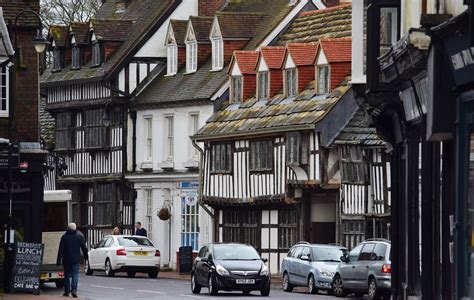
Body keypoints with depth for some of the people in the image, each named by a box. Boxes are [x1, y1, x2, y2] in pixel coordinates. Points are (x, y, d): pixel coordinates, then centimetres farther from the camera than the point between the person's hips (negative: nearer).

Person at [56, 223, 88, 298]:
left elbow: (61, 250, -3)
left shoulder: (64, 237, -1)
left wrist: (59, 260, -2)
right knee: (75, 274, -3)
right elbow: (84, 248, 7)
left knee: (67, 275, 11)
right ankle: (74, 290, -21)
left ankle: (67, 291, 14)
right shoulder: (79, 237, 0)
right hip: (76, 260, -1)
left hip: (66, 260, 1)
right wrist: (86, 256, 24)